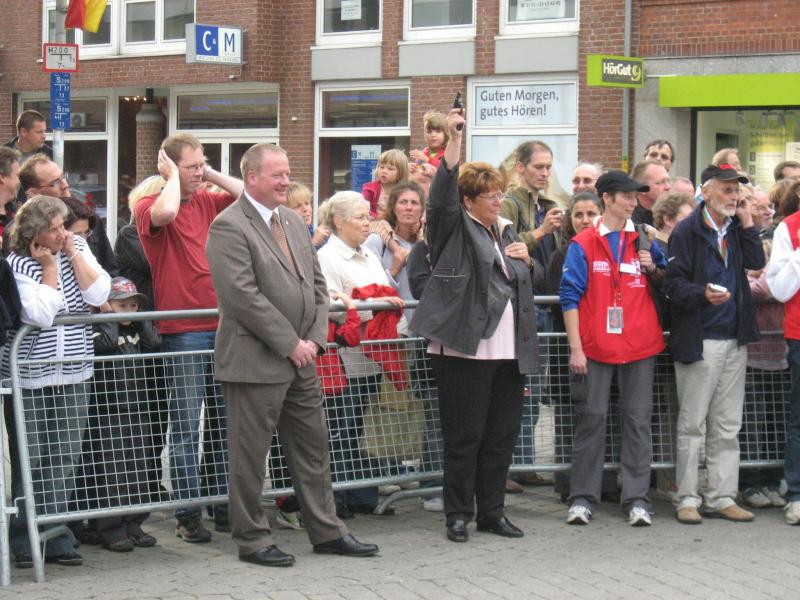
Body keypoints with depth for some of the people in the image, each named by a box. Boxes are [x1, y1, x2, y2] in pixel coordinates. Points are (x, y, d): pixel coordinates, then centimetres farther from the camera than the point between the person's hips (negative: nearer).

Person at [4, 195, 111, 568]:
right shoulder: (16, 264, -9)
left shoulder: (77, 248, 6)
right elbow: (41, 314, -20)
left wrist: (72, 253, -7)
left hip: (73, 375, 4)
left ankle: (56, 537, 10)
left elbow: (98, 294, -6)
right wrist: (49, 265, -12)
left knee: (65, 459, 4)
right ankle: (22, 539, 8)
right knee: (30, 460, -1)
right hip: (29, 377, -4)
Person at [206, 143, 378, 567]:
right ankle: (251, 540, 12)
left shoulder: (293, 222, 14)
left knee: (313, 450, 13)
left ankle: (326, 531, 22)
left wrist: (314, 339, 1)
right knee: (250, 456, 2)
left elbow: (317, 284, 16)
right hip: (254, 362, -8)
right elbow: (243, 296, -20)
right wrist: (290, 344, -16)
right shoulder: (229, 227, -13)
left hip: (300, 358, 8)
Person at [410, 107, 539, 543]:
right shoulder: (454, 228, 1)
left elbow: (528, 282, 31)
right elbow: (442, 194, -18)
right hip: (464, 347, -6)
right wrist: (454, 140, -27)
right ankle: (458, 515, 8)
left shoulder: (506, 232, 20)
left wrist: (526, 258, 8)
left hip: (508, 350, 7)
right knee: (464, 435, -1)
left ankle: (492, 512, 19)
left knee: (502, 434, 9)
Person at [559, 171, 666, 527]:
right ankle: (583, 497, 6)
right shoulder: (583, 244, -1)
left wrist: (653, 269, -3)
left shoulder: (644, 241, 10)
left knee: (638, 419, 3)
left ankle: (637, 498, 7)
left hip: (639, 345, 3)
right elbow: (570, 296, -4)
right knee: (591, 418, 0)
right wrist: (575, 348, -10)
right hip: (595, 346, -3)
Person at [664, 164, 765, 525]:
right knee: (692, 424, 0)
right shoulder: (688, 231, -7)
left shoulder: (736, 229, 13)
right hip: (699, 341, -6)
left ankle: (721, 498, 16)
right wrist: (703, 294, -28)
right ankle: (687, 498, 7)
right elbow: (674, 283, -12)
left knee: (728, 426, 10)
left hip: (734, 339, 6)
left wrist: (747, 221, -2)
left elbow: (756, 263, 0)